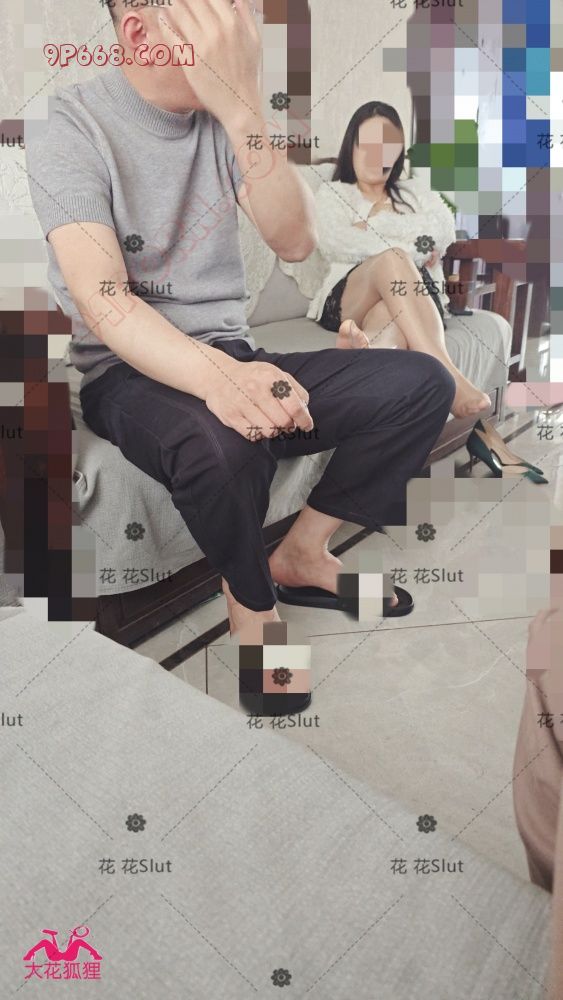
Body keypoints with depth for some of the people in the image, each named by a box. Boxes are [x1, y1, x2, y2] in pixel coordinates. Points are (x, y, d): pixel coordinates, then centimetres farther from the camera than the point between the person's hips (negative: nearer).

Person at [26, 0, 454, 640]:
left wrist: (242, 107, -24)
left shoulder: (224, 115, 6)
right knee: (222, 442, -39)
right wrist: (218, 377, -43)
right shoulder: (72, 132, -9)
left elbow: (294, 242, -9)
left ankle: (302, 551, 3)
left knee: (422, 383, -11)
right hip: (129, 373, -5)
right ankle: (252, 601, -7)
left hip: (227, 360, 5)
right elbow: (104, 303, -24)